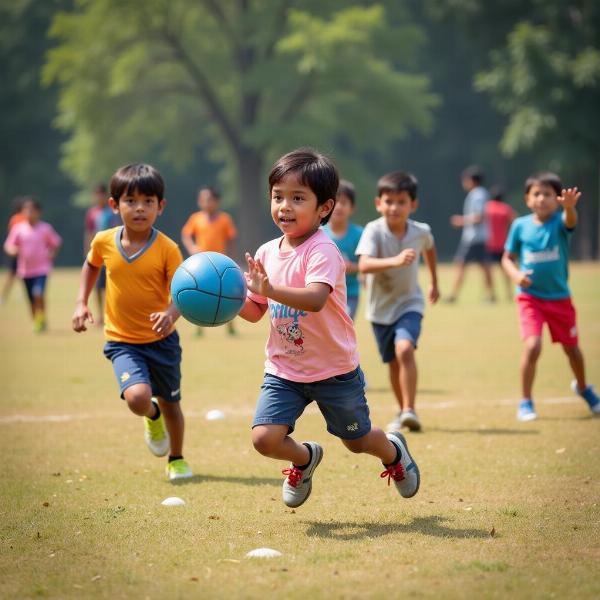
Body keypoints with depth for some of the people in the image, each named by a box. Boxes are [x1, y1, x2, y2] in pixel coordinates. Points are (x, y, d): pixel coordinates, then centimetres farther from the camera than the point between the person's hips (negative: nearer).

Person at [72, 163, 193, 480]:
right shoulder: (104, 242, -7)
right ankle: (153, 418, 15)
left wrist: (171, 313, -38)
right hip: (122, 341, 0)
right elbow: (91, 265, 16)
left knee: (170, 403, 16)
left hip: (161, 339, 0)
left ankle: (176, 459, 44)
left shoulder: (167, 249, -14)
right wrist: (81, 303, 7)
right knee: (139, 398, -23)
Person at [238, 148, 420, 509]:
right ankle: (305, 458, 22)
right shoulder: (267, 253, 0)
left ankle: (394, 451, 50)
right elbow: (256, 312, 7)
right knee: (265, 438, -13)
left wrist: (270, 289, -52)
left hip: (334, 370, -4)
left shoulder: (322, 251, -21)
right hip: (283, 369, 4)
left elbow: (315, 299, -39)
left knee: (357, 441, 14)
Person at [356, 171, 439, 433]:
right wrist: (394, 261, -54)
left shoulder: (421, 231, -11)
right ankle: (403, 411, 34)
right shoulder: (374, 230, -21)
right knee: (393, 362, 13)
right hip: (380, 306, 0)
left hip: (409, 303, 0)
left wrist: (434, 282, 24)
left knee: (404, 349, -25)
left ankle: (410, 410, -24)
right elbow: (364, 264, -38)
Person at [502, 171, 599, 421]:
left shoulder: (559, 223, -10)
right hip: (530, 297, -1)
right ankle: (526, 402, -3)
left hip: (559, 297, 1)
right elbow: (507, 258, 4)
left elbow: (571, 221, -35)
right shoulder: (520, 226, -5)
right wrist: (516, 274, -17)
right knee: (532, 346, -19)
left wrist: (569, 206, -59)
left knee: (571, 348, 15)